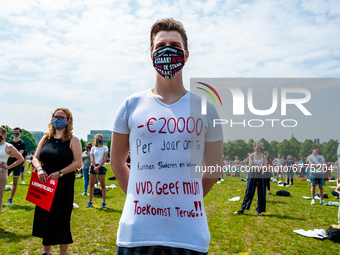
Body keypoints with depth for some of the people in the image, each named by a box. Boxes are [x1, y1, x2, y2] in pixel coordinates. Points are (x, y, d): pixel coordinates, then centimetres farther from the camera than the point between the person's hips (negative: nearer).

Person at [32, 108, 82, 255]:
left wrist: (59, 173, -21)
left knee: (62, 220, 2)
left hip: (64, 185, -5)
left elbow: (78, 162, -11)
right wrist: (39, 169, -12)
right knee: (45, 217, 13)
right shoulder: (46, 138, 9)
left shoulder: (73, 140, -5)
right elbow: (36, 157, 9)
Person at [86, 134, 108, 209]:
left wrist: (98, 167, -12)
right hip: (93, 166, 3)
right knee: (91, 185, 4)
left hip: (101, 167, -3)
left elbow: (104, 159, -3)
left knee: (103, 185, -3)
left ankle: (103, 203, 0)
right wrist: (95, 167, -9)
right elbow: (92, 158, 4)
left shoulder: (105, 148, 5)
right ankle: (90, 202, 12)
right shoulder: (93, 148, 13)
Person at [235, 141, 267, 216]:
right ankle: (242, 209, 7)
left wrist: (255, 167, -18)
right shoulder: (251, 156, 2)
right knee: (249, 193, 0)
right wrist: (260, 167, -17)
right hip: (253, 175, -2)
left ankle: (259, 210, 15)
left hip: (261, 176, 2)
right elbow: (251, 166, -9)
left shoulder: (264, 157, 6)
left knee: (261, 193, 2)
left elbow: (265, 167, -5)